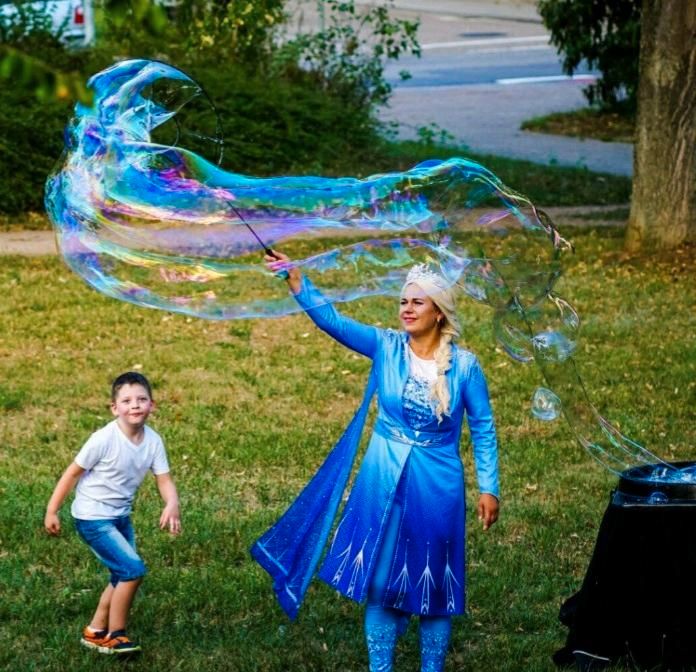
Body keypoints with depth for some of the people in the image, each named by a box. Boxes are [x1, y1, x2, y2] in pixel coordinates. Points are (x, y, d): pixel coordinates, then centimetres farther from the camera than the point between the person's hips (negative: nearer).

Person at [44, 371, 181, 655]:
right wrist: (52, 511, -9)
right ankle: (114, 635, 1)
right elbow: (73, 473, -14)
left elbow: (164, 481, -8)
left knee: (123, 577, 15)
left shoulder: (153, 441, -8)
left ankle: (95, 632, 33)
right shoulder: (104, 439, -24)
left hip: (121, 516, 7)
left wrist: (171, 505, -29)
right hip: (92, 517, -7)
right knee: (133, 569, -15)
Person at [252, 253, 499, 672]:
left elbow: (483, 428, -1)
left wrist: (489, 487, -3)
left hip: (436, 485, -2)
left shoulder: (464, 365, -7)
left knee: (434, 587, 6)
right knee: (381, 580, 7)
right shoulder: (386, 347, -3)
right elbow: (332, 320, -13)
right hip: (384, 481, 2)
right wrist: (296, 280, -25)